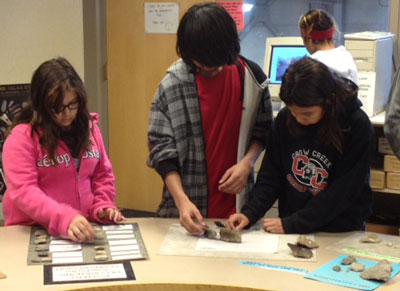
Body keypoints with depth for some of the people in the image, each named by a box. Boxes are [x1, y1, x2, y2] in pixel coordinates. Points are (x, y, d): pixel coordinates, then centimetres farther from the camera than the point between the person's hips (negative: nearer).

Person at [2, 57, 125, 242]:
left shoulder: (89, 127, 8)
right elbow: (23, 191, -17)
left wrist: (102, 207, 0)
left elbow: (102, 174, 17)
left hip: (81, 228, 4)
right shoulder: (22, 136, -9)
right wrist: (64, 219, -29)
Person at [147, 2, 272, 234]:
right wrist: (182, 200, -22)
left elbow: (262, 129, 8)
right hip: (190, 207, -1)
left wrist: (247, 162, -10)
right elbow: (161, 148, -10)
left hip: (237, 204, 2)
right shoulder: (173, 84, -11)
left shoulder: (251, 76, -4)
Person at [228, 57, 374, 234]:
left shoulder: (358, 127, -13)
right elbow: (271, 175, 4)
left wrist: (291, 224, -16)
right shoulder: (284, 118, -3)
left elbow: (343, 193, -14)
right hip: (289, 229, 3)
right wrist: (250, 213, -11)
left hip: (341, 233, -2)